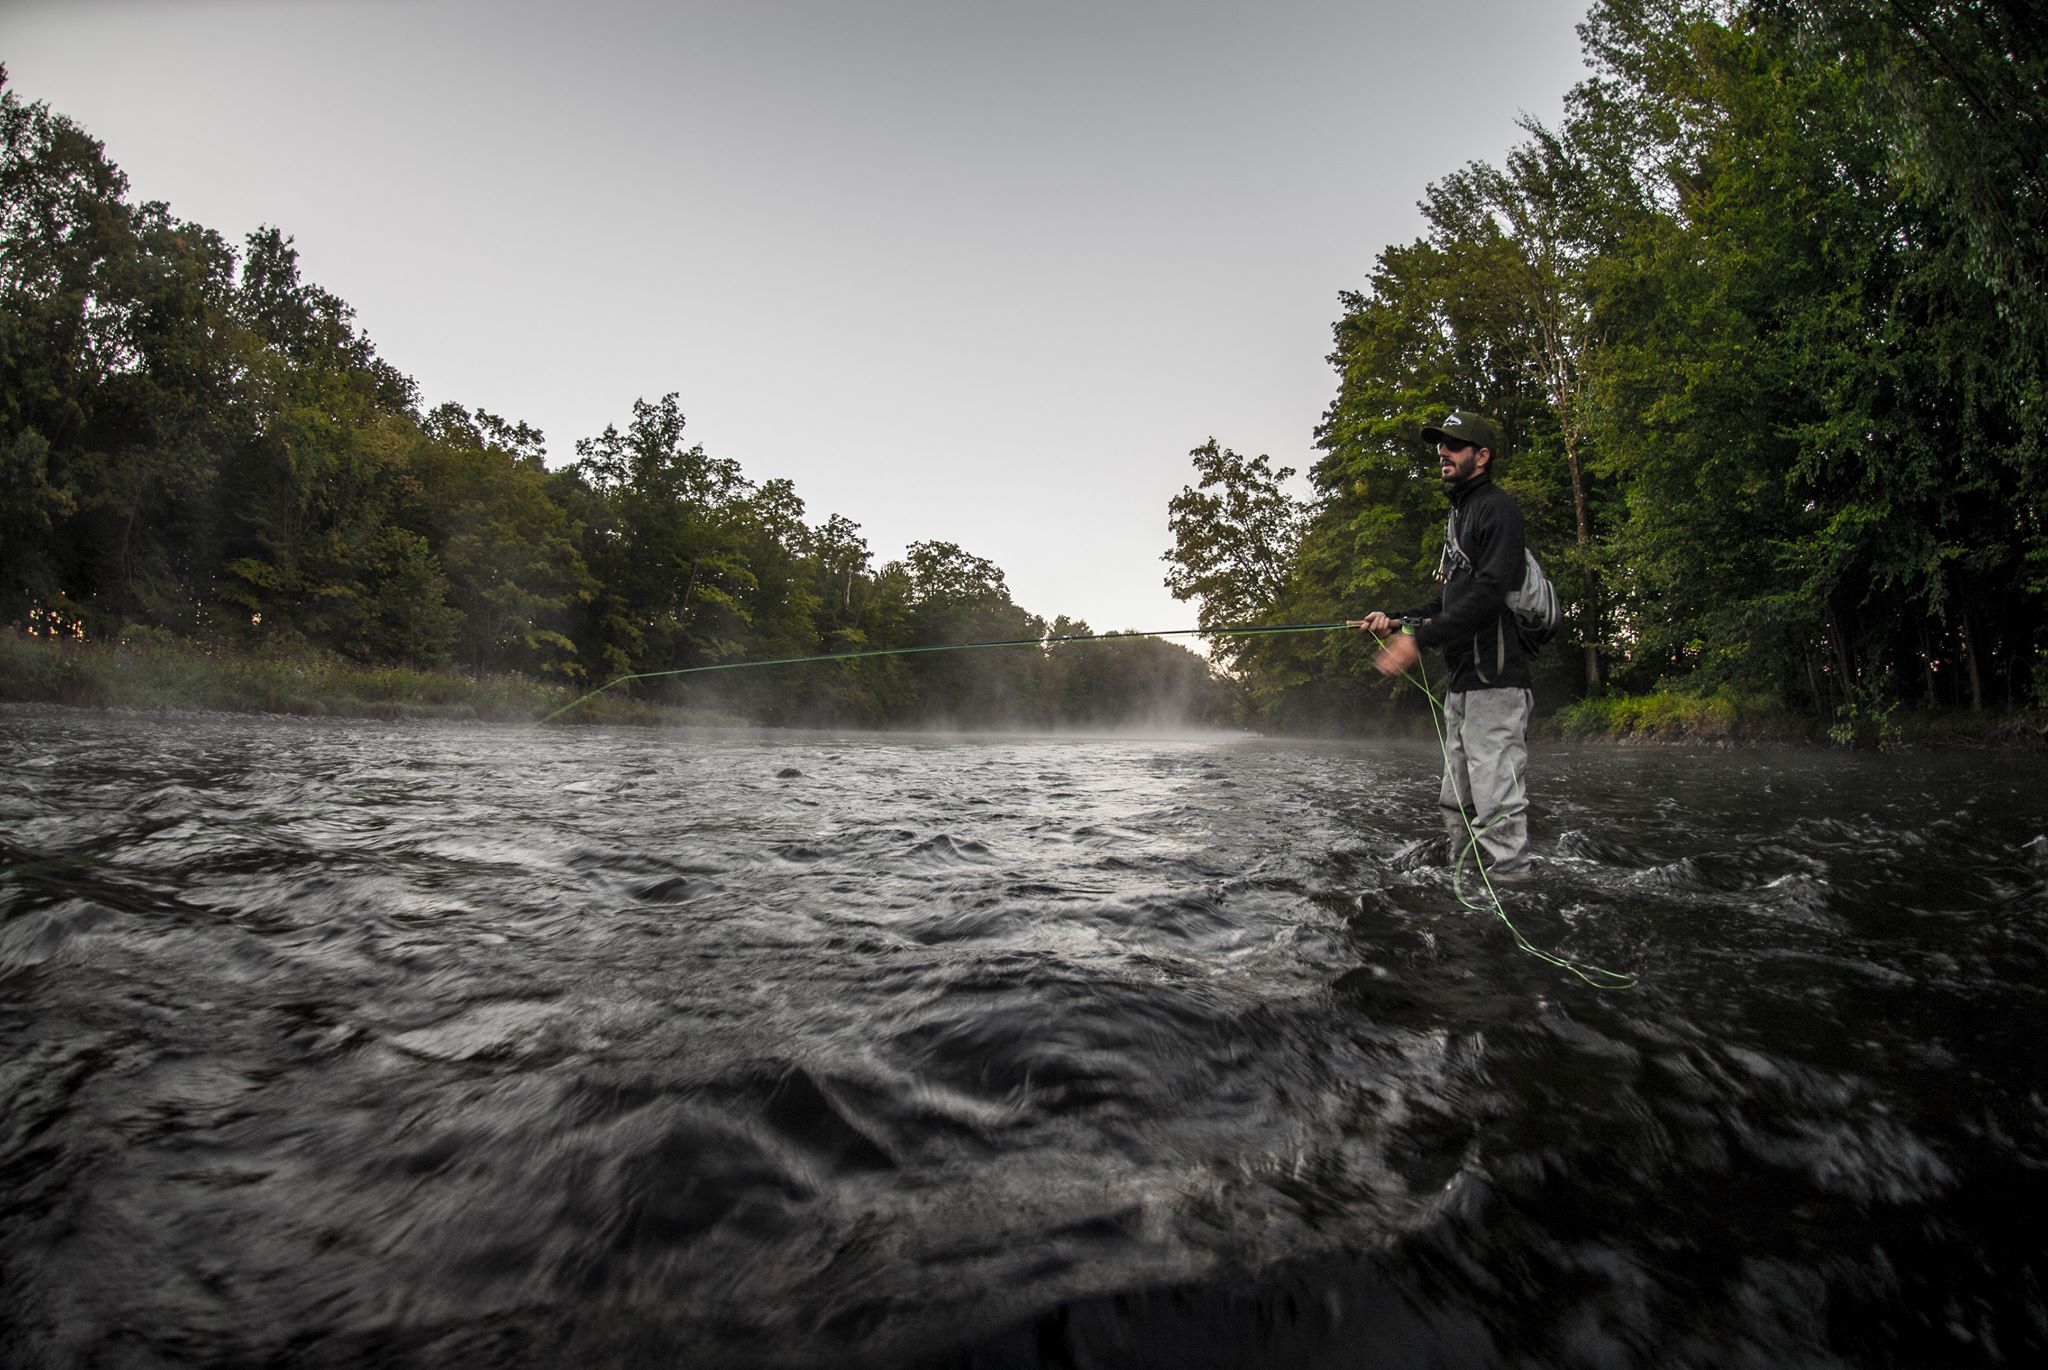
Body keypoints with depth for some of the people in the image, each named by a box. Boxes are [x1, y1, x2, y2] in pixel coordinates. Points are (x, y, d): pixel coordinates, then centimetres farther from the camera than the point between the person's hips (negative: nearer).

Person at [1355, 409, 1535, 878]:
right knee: (1457, 802, 14)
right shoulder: (1459, 514, 23)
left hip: (1494, 680, -10)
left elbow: (1490, 594, -20)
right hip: (1461, 681, 10)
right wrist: (1399, 621, 10)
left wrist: (1420, 638, -23)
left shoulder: (1497, 508, -7)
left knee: (1497, 801, -9)